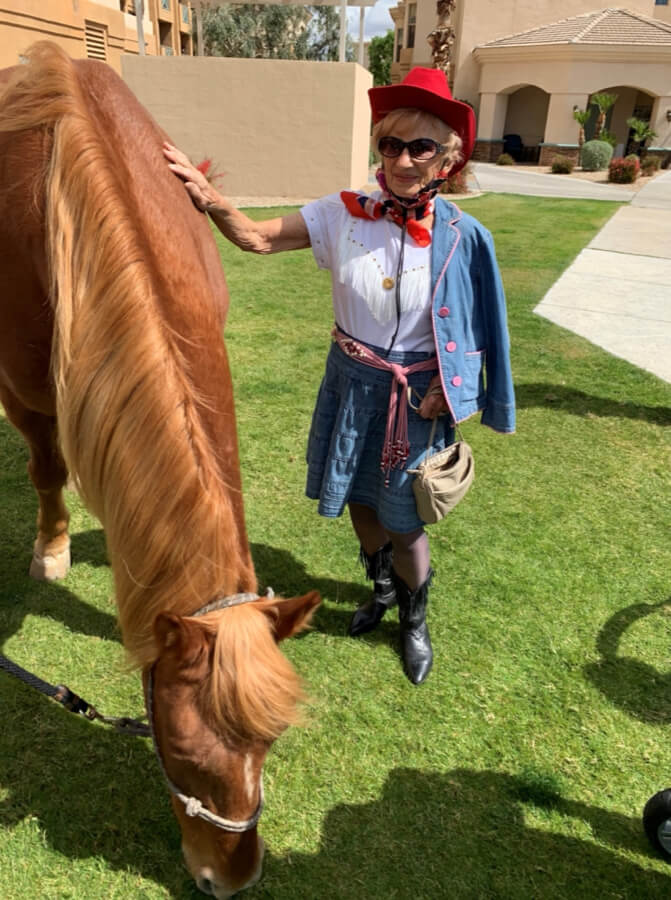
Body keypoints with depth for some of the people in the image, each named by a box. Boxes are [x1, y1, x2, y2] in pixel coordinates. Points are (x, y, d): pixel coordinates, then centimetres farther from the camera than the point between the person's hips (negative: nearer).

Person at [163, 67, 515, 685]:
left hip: (415, 396, -3)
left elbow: (468, 334, -5)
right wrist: (209, 199, -27)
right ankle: (382, 587, 51)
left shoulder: (461, 237, -13)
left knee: (402, 522, 6)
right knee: (358, 499, 20)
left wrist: (440, 397, -12)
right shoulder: (344, 214, -8)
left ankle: (415, 619, 38)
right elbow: (257, 239, -10)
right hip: (350, 382, 3)